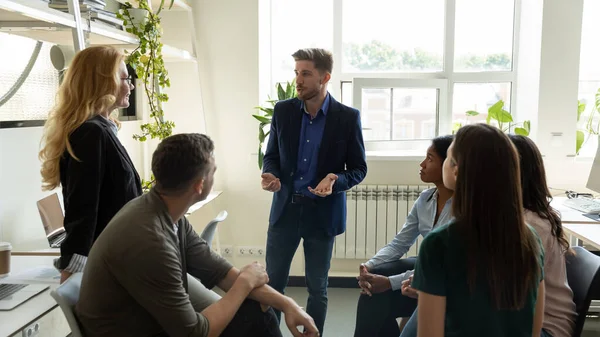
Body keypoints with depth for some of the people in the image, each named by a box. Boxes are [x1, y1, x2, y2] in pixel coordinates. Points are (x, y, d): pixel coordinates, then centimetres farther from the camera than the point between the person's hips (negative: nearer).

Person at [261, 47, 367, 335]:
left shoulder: (348, 117, -8)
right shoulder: (282, 110, -1)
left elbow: (359, 168, -2)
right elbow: (272, 155, 8)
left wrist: (335, 180, -23)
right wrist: (269, 174, -14)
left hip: (323, 212, -2)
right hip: (285, 208, 2)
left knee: (317, 287, 11)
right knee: (272, 281, 9)